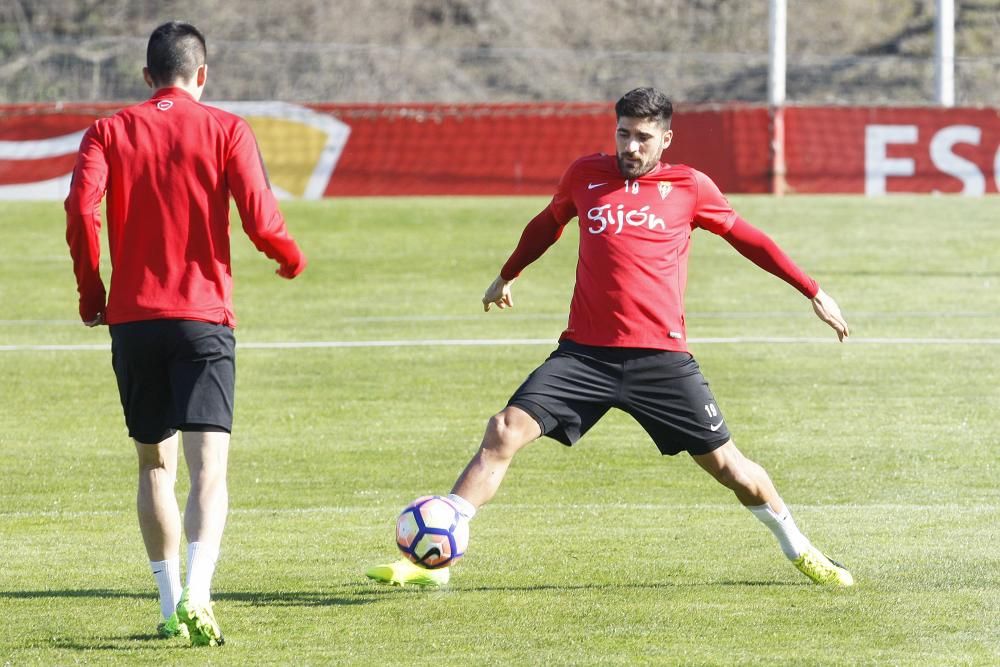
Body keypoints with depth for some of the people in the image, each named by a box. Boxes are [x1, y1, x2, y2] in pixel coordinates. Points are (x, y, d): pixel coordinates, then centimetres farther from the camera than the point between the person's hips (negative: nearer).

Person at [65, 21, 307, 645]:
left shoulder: (109, 132, 6)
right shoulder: (227, 129, 1)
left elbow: (82, 208, -9)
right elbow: (260, 219, -8)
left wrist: (91, 290, 4)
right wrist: (292, 258, 13)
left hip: (131, 318, 3)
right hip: (203, 318, -2)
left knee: (156, 464, 17)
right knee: (210, 468, -10)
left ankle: (170, 604, 17)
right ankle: (195, 595, -30)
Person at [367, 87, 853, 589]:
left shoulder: (689, 187, 4)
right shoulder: (585, 175, 9)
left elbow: (745, 238, 17)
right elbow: (548, 224, 29)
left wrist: (813, 292, 19)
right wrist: (507, 276, 42)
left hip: (662, 357, -1)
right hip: (585, 353, 1)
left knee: (725, 464, 3)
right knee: (503, 434, -14)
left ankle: (799, 550, 27)